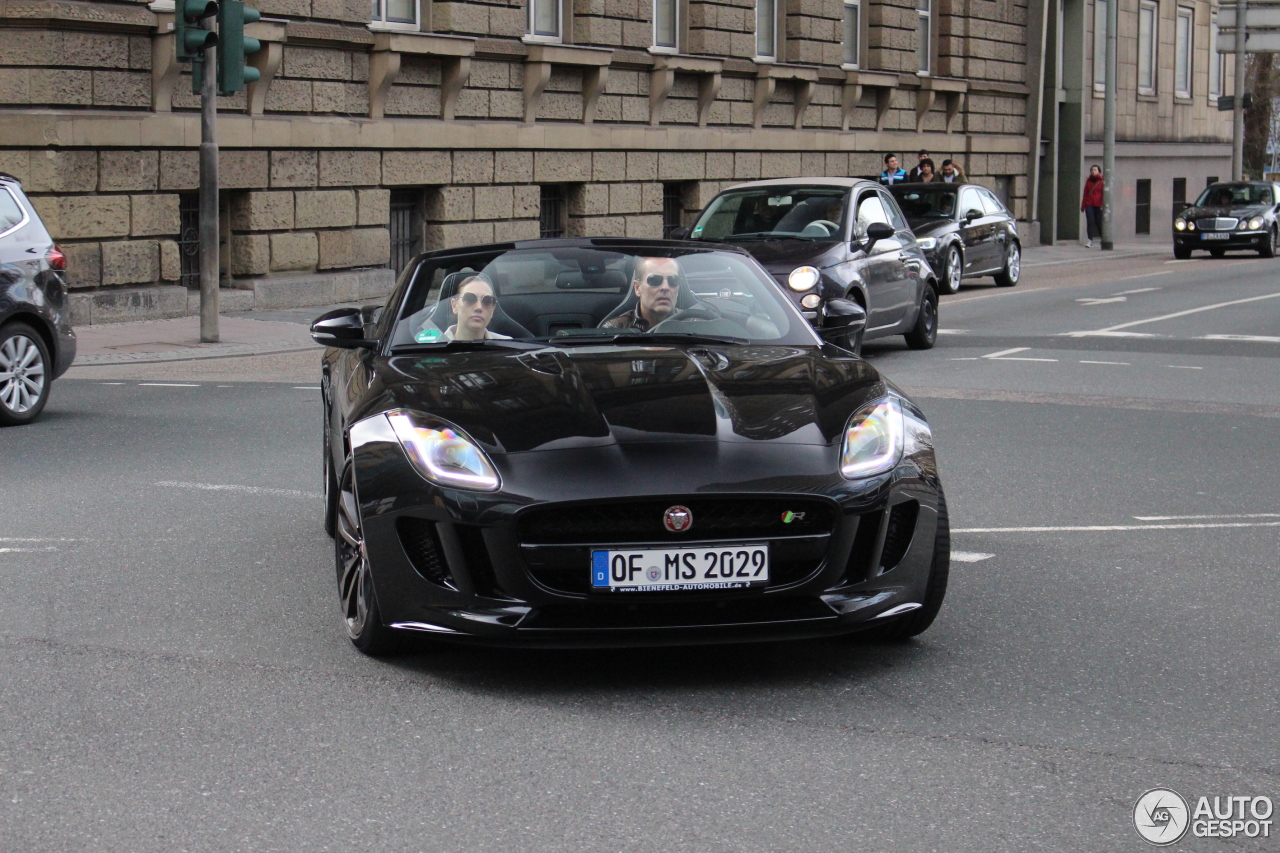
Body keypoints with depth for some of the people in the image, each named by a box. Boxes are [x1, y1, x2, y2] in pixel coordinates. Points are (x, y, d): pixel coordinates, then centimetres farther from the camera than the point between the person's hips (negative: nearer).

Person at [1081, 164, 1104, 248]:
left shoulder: (1102, 181, 0)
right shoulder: (1089, 181, 11)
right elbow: (1085, 194, 14)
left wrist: (1103, 204, -14)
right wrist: (1083, 205, 9)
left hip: (1098, 206, -3)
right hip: (1089, 205, 3)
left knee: (1099, 223, 2)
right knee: (1090, 222, -4)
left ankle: (1102, 239, 20)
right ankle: (1090, 241, -2)